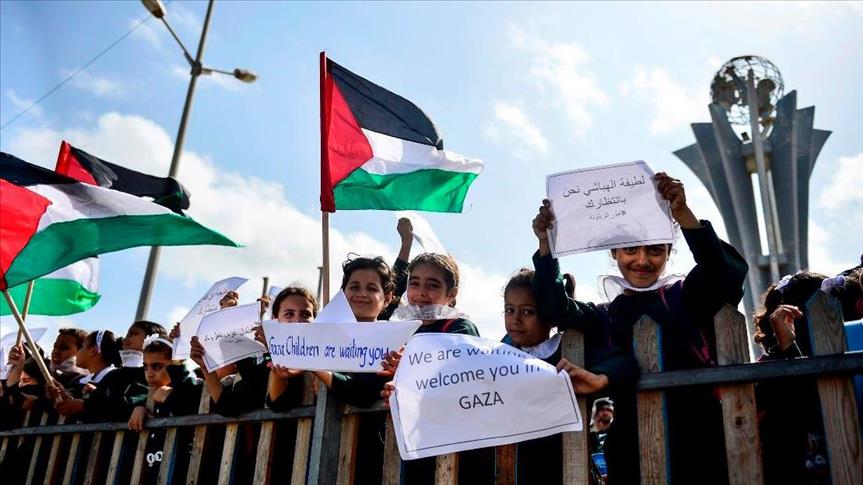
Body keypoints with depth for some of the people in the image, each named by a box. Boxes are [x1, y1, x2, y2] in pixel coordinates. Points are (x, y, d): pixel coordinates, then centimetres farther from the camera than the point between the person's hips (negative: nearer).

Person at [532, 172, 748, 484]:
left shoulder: (686, 296, 8)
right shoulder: (605, 317, 13)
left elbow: (728, 270, -11)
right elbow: (557, 308, -2)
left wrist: (682, 213, -24)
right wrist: (546, 245, -15)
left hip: (699, 439, -2)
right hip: (632, 447, 2)